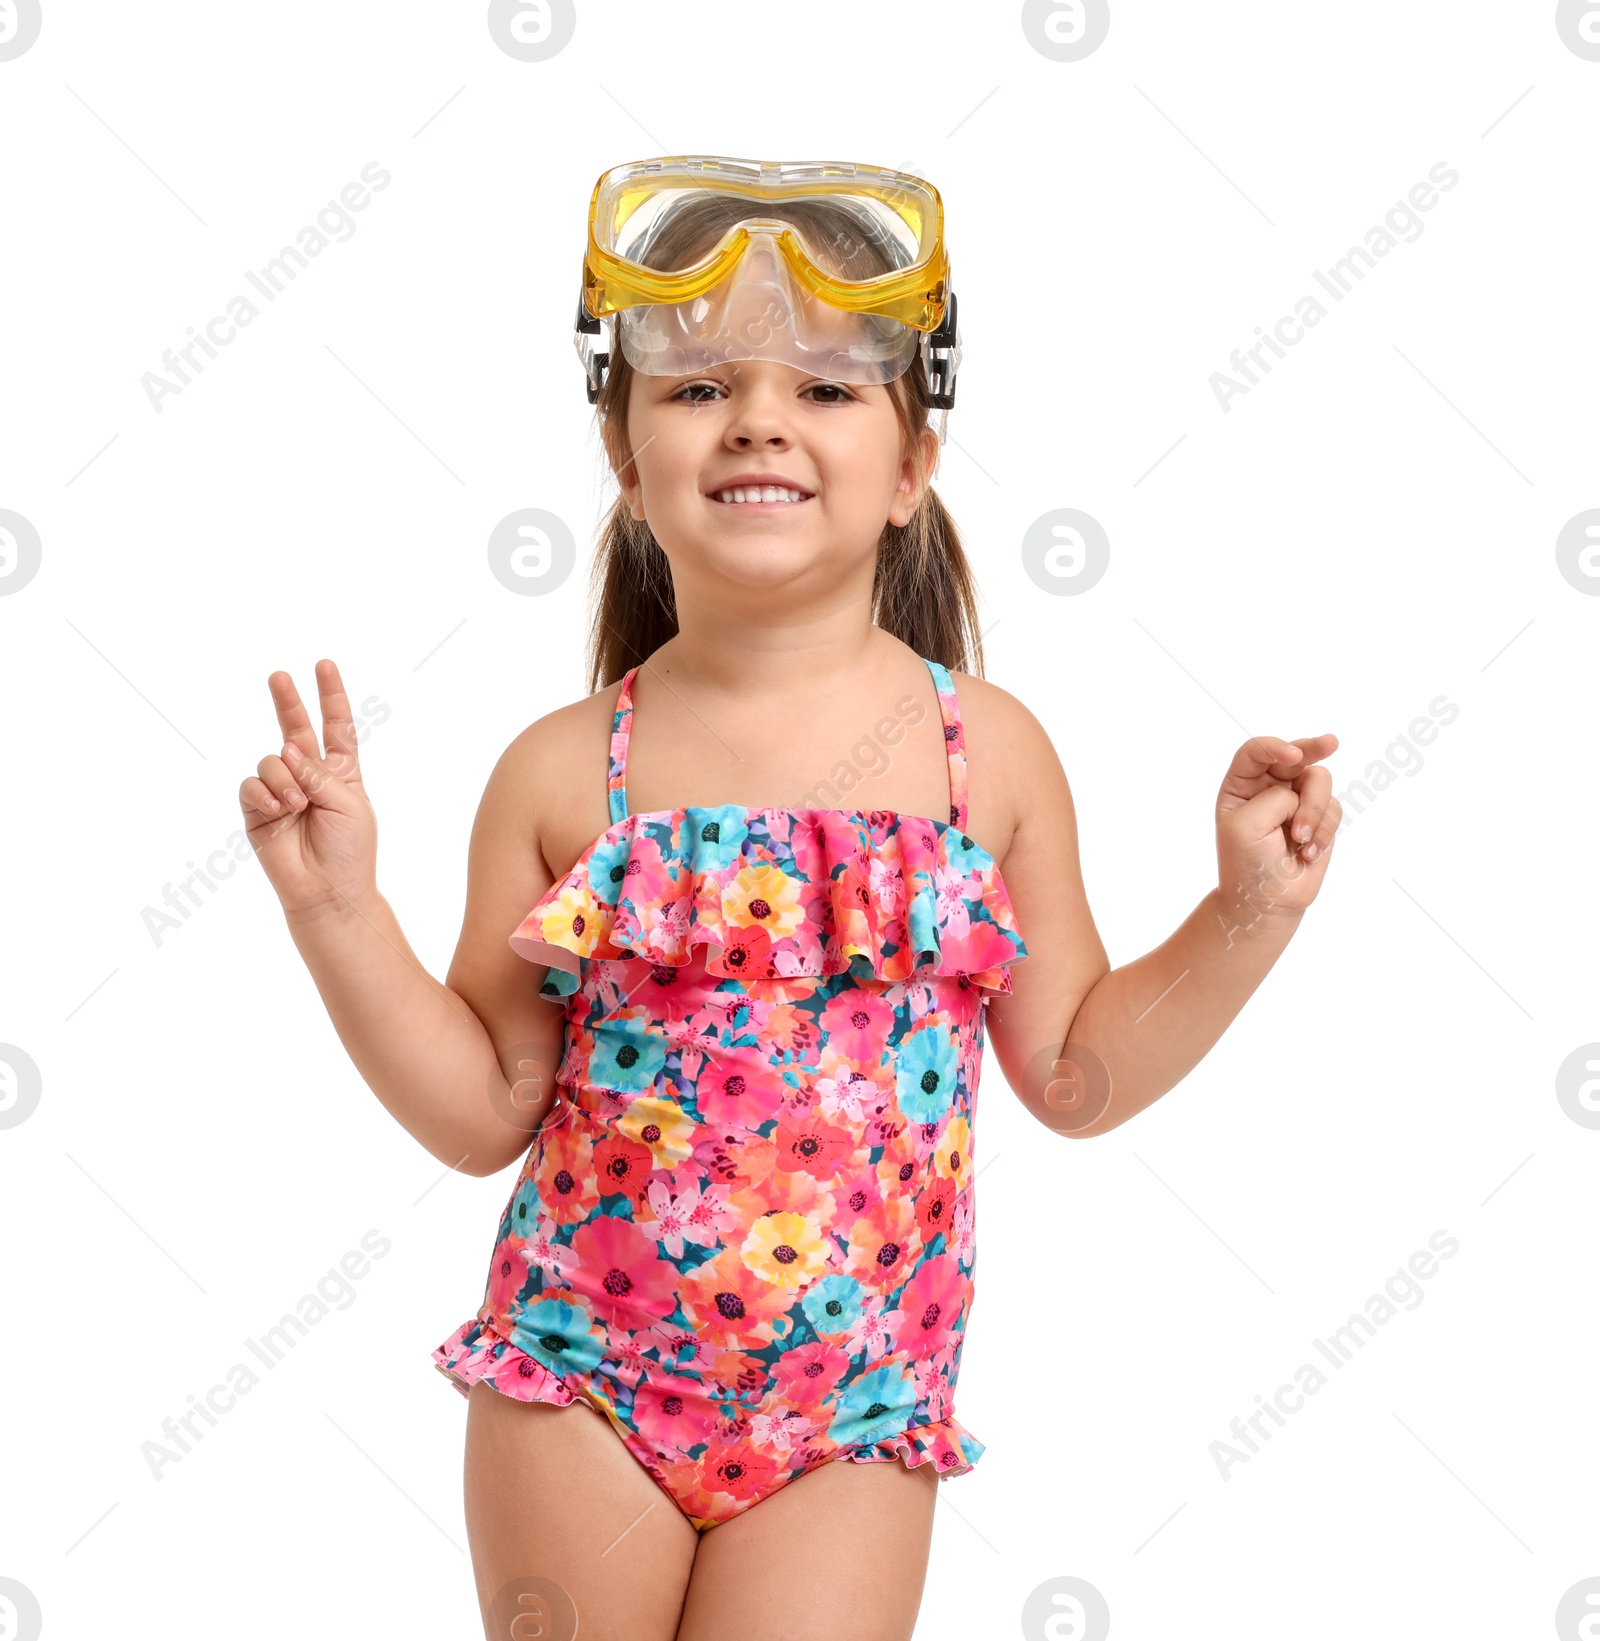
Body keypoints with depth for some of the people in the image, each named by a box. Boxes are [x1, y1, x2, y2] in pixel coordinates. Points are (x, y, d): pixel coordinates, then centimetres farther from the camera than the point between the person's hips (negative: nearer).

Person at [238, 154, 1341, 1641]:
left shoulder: (989, 751, -4)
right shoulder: (565, 771, -5)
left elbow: (1075, 1072, 4)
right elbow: (483, 1112, 0)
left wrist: (1253, 908, -5)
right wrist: (337, 909, -9)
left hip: (849, 1414, 0)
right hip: (579, 1381, 1)